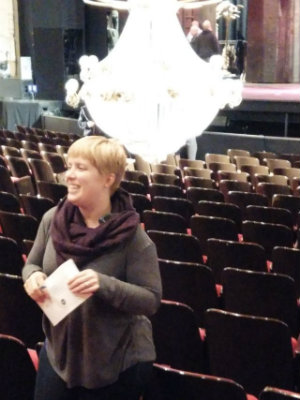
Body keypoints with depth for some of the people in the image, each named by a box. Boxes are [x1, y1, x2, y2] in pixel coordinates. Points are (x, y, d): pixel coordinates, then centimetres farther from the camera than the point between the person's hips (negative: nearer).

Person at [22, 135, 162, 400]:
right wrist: (32, 277, -16)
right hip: (58, 351, 4)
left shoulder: (132, 237, -20)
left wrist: (104, 284, -33)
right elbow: (32, 264, 8)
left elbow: (151, 300, -18)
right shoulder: (52, 219, -6)